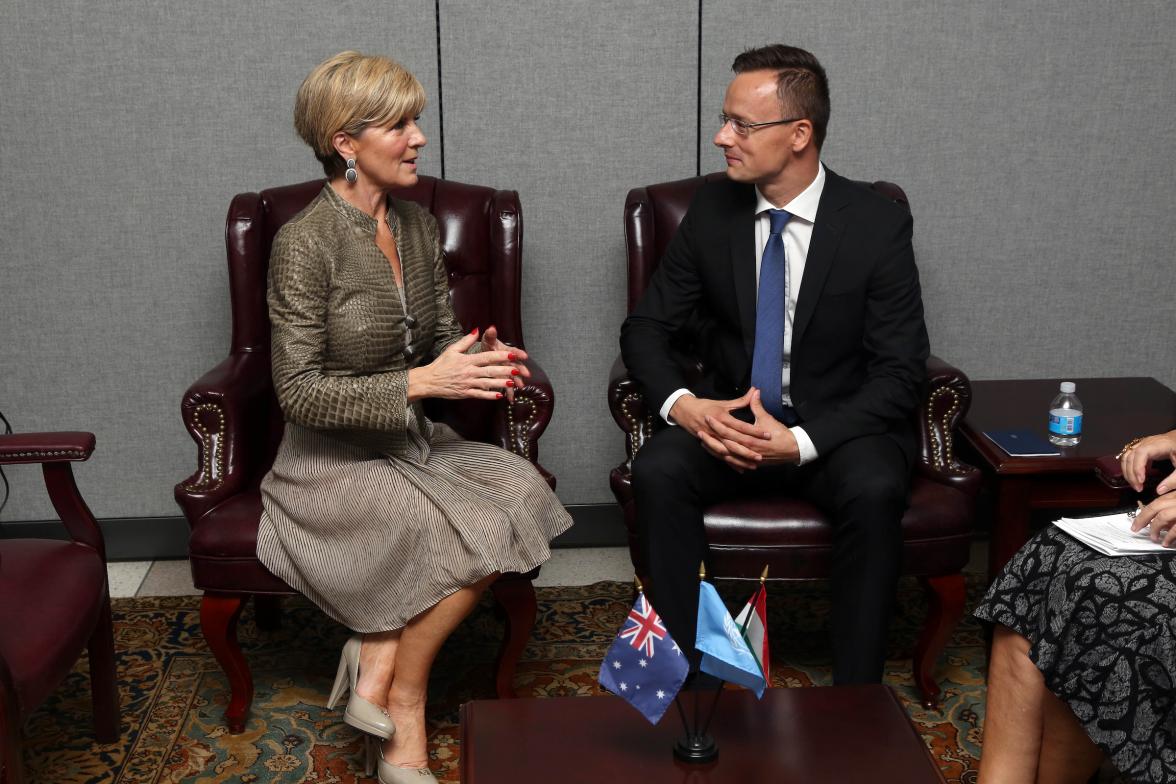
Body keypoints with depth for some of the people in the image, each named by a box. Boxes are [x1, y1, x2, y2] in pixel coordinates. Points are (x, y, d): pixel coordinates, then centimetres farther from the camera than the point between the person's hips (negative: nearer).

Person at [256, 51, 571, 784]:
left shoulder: (418, 225, 4)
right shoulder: (306, 243, -16)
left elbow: (442, 337, 11)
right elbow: (299, 392, -17)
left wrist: (482, 359, -13)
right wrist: (421, 382, -25)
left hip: (415, 444, 7)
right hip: (335, 463, -6)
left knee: (522, 491, -20)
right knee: (480, 534, -24)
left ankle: (380, 657, -6)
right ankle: (403, 705, 0)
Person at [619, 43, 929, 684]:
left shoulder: (877, 225, -9)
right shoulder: (712, 211, 0)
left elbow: (901, 372, -11)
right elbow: (646, 327, 4)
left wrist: (801, 439, -25)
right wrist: (683, 405, -19)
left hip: (838, 424, -2)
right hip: (727, 416, 3)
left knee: (874, 490, -33)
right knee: (657, 470, -27)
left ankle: (855, 695, -18)